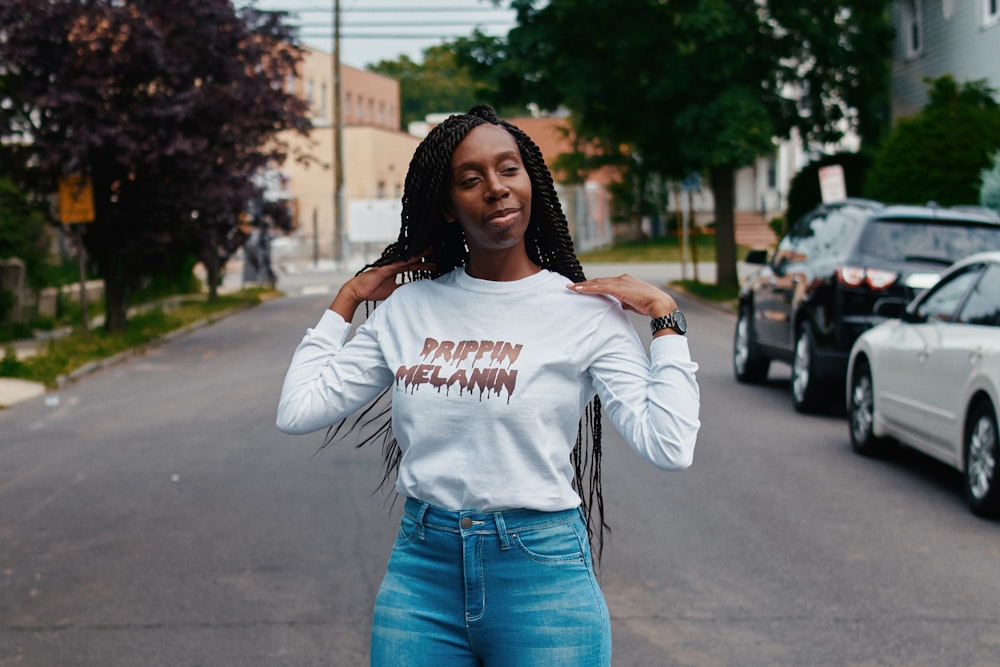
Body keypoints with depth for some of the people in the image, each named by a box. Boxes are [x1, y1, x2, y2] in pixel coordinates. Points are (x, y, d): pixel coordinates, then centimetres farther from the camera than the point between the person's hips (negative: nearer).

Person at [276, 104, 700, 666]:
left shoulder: (586, 311, -5)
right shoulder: (408, 307, 6)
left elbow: (669, 446, -14)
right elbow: (299, 410, 4)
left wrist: (666, 318, -11)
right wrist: (347, 300, 8)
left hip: (542, 574, -3)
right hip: (421, 568, 3)